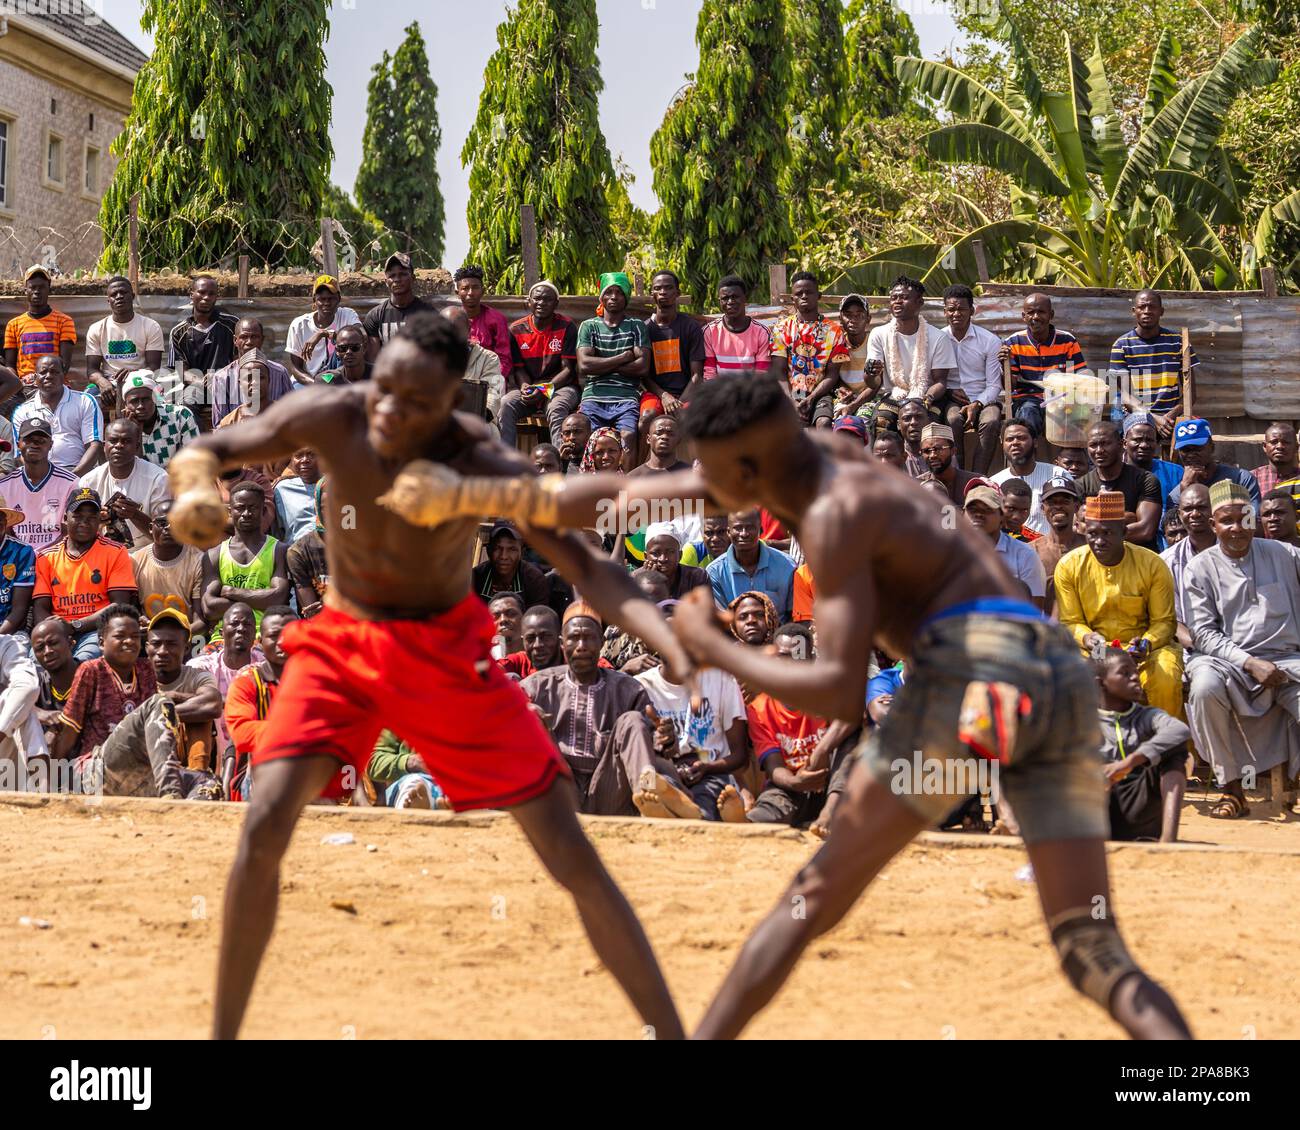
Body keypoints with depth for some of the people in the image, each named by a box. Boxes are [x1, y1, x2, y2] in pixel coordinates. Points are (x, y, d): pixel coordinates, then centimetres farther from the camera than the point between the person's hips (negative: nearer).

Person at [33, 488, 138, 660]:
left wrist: (75, 625, -12)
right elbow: (40, 609, 11)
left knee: (85, 659, -37)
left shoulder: (115, 553, 9)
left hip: (96, 631, -2)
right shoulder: (46, 558, 18)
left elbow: (120, 605, -1)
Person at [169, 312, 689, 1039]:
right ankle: (223, 1035, 0)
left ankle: (673, 1032, 6)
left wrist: (676, 645, -50)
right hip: (341, 643, 2)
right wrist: (199, 487, -38)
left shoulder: (485, 465, -26)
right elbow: (201, 453, -12)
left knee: (571, 855, -4)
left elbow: (590, 570, -31)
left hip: (446, 652, -1)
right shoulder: (334, 418, -20)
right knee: (266, 826, -17)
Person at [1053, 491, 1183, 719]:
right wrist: (1086, 638, -21)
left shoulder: (1152, 565, -5)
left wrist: (1147, 643, -21)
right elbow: (1070, 622, 2)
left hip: (1148, 647, 0)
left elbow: (1164, 621, 0)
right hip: (1094, 649, 1)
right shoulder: (1069, 566, -2)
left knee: (1166, 679, -32)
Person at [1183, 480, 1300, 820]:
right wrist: (1251, 664, -12)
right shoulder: (1200, 568, 9)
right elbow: (1204, 633, 1)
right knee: (1204, 686, -35)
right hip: (1231, 663, -1)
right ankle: (1232, 789, -23)